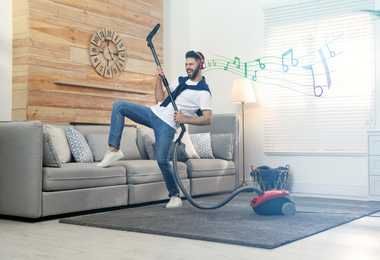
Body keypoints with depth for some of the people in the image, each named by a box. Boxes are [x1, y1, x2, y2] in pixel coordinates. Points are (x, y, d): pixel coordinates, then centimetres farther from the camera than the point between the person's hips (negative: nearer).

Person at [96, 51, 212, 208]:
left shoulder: (203, 92, -4)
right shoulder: (180, 81, 19)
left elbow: (208, 119, -12)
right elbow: (160, 100, 18)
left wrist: (185, 120, -20)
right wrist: (159, 80, 6)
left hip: (167, 124, -7)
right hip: (153, 113, 7)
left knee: (162, 159, -18)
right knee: (118, 106, -3)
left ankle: (175, 197, 3)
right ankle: (114, 149, -6)